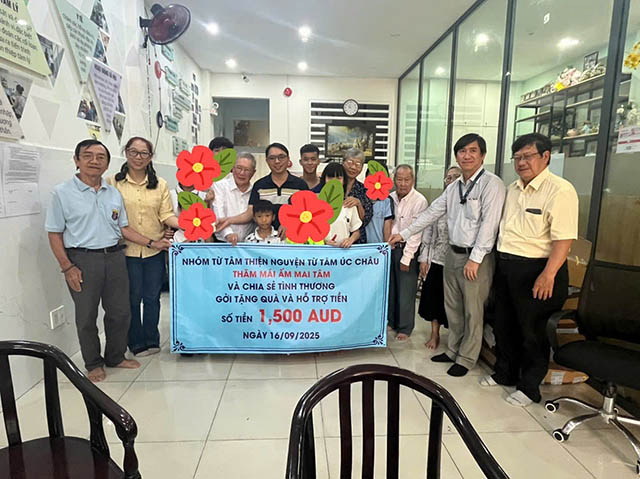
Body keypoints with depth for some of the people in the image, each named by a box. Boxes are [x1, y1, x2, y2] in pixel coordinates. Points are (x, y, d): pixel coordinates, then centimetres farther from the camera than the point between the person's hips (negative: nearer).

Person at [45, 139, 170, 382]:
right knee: (86, 316, 8)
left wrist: (152, 243, 6)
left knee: (120, 312, 11)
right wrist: (67, 267, -10)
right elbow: (54, 234, -3)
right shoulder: (62, 193, -3)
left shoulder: (114, 194, 10)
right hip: (82, 259, -4)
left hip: (114, 256, 4)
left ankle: (116, 357, 31)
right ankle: (93, 364, 27)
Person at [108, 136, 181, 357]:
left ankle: (151, 340, 27)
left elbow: (166, 215, 0)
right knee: (132, 298, 9)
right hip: (127, 250, -2)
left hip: (155, 251, 2)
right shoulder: (113, 183, -1)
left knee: (152, 297, 12)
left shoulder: (160, 185, 6)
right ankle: (137, 343, 25)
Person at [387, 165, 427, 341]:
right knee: (390, 286, 13)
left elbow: (416, 232, -14)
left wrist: (406, 258, -14)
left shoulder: (419, 201, -12)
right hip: (390, 247, 5)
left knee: (406, 290, 3)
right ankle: (391, 321, 31)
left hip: (407, 249, -5)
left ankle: (405, 328, 19)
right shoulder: (390, 198, 4)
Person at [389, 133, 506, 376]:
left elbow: (489, 223, -17)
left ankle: (466, 359, 21)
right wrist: (404, 234, 14)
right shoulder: (453, 187, 12)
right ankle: (453, 350, 33)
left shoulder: (491, 184, -11)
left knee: (472, 311, 5)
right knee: (452, 307, 17)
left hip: (476, 257, -7)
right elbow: (432, 213, 16)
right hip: (453, 253, 7)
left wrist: (475, 259, -20)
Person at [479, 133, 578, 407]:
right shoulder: (513, 189, 12)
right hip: (506, 266, 8)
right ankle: (505, 373, 38)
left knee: (532, 330, 6)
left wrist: (548, 274, -27)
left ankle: (529, 387, 24)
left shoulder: (560, 190, -14)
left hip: (535, 269, -8)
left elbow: (563, 239, -21)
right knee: (504, 325, 18)